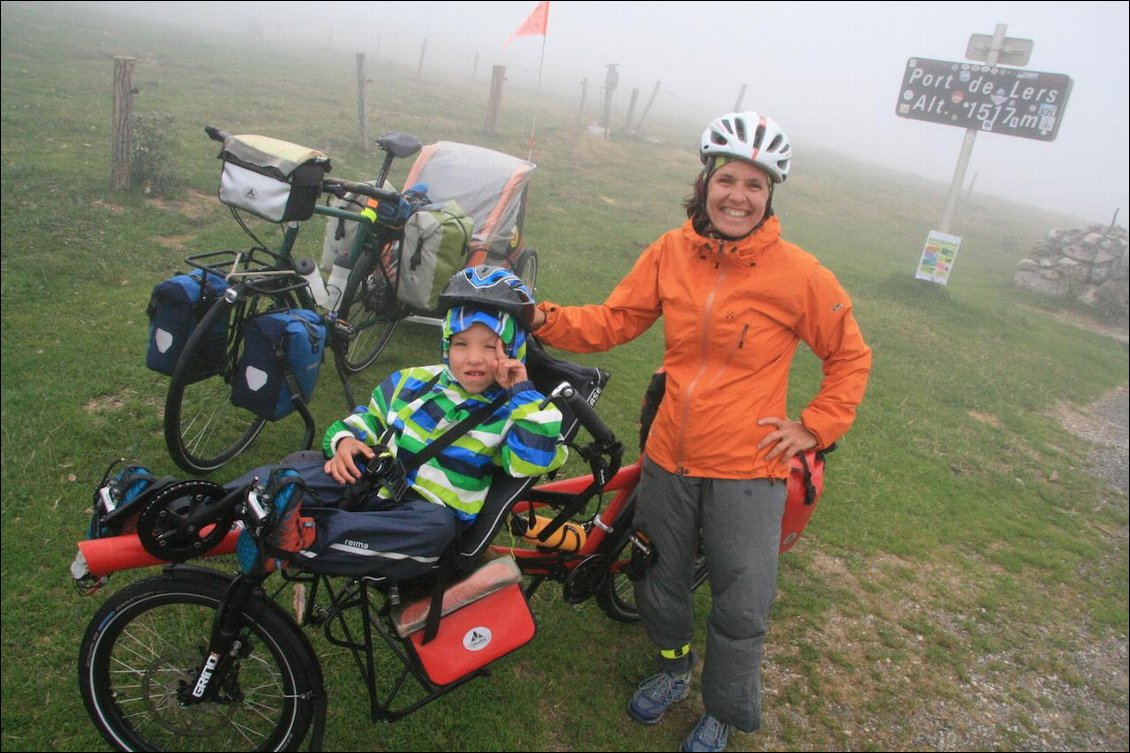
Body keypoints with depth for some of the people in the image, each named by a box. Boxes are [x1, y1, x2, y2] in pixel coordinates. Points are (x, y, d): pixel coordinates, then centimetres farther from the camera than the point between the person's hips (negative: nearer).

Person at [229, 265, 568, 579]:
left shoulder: (509, 413, -1)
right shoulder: (412, 382, 11)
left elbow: (534, 459, -19)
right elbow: (369, 416, 23)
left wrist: (522, 392, -19)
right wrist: (346, 439, 1)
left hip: (428, 510, -4)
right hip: (372, 484, 5)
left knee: (436, 527, -40)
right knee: (301, 468, -18)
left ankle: (308, 538, -46)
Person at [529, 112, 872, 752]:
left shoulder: (798, 273, -13)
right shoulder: (672, 252, -5)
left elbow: (851, 356, 0)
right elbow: (613, 321, 1)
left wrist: (814, 428, -6)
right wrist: (545, 319, -13)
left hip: (747, 469, -3)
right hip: (669, 458, 3)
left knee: (740, 612, 7)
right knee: (660, 584, 21)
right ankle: (674, 667, 53)